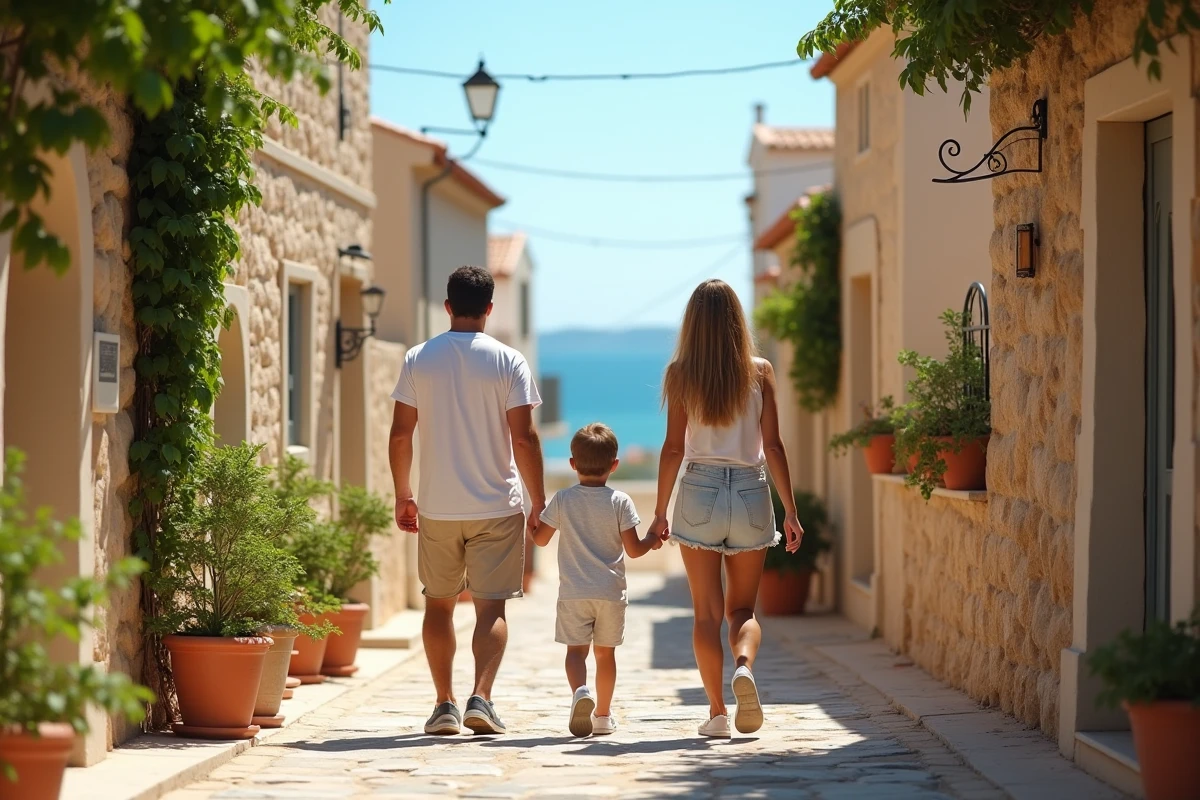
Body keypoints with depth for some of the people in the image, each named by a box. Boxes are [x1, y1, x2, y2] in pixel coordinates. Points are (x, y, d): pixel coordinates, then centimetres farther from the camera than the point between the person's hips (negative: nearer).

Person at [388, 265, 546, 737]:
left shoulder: (418, 359, 1)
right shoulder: (508, 362, -5)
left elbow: (400, 434, 2)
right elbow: (524, 437, -8)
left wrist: (403, 496, 13)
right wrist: (538, 502, 0)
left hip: (437, 507, 2)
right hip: (497, 506, -2)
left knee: (439, 604, 14)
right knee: (491, 607, 1)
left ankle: (444, 705, 14)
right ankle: (480, 698, -15)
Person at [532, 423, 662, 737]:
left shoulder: (562, 500, -3)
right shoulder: (620, 501, -5)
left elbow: (540, 539, 5)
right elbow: (633, 549, -7)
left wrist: (535, 520, 26)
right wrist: (652, 541, 13)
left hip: (573, 592, -1)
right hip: (611, 591, 1)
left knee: (576, 650, -2)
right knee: (605, 652, 13)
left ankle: (580, 691, -31)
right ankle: (603, 714, 19)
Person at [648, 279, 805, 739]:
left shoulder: (680, 373, -2)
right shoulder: (760, 372, 1)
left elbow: (674, 447, -3)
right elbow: (772, 446, 0)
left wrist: (660, 513, 4)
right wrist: (791, 511, 5)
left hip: (699, 493, -1)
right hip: (751, 493, 1)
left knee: (707, 611, 6)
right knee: (742, 607, 12)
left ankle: (717, 712, 1)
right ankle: (744, 666, -19)